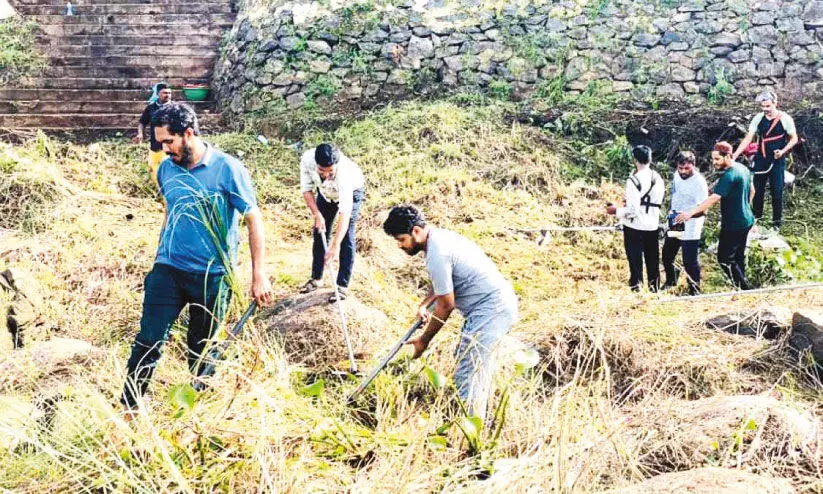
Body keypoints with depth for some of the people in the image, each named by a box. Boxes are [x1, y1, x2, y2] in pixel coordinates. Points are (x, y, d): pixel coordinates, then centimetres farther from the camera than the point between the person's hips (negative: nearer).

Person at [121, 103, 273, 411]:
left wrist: (259, 276, -12)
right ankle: (128, 408, 6)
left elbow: (254, 220, -9)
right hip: (168, 270, 3)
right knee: (149, 341, -4)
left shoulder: (228, 169, -12)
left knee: (203, 349, 10)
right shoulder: (166, 169, 3)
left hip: (212, 276, -3)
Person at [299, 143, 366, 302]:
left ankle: (342, 286, -3)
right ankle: (316, 278, 23)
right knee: (320, 233, 8)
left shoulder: (344, 172, -46)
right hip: (326, 191, 4)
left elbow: (345, 211, -48)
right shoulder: (307, 159, -34)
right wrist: (317, 215, -27)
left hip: (352, 192, -4)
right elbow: (307, 189, -18)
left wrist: (335, 246, -52)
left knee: (346, 237, -11)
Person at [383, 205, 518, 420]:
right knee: (480, 366, 22)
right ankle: (480, 416, 33)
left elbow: (446, 306, -15)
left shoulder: (437, 255, -21)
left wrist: (424, 340, -3)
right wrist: (424, 304, 12)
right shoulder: (440, 236, 11)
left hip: (490, 309, -11)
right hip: (502, 299, 11)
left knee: (467, 376, -10)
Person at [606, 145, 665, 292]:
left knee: (635, 260, 3)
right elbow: (658, 202, 11)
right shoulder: (658, 178, 3)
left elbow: (632, 210, -20)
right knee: (652, 259, 16)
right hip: (653, 225, 6)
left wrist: (616, 211, -4)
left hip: (635, 226, -6)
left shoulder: (634, 181, -18)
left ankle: (636, 289, 5)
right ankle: (654, 289, 25)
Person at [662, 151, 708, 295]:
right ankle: (671, 280, 43)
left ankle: (694, 288, 15)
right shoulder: (677, 176, 1)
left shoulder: (699, 182, -21)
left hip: (690, 228, -7)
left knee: (689, 260, -5)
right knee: (667, 254, 19)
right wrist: (672, 210, 11)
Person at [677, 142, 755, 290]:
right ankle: (742, 287, 27)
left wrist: (691, 212, -32)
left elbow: (713, 199, -30)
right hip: (746, 221, 10)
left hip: (733, 225, -10)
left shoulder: (729, 176, -24)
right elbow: (752, 191, 19)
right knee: (739, 257, 18)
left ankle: (745, 289, 1)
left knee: (724, 258, -3)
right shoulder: (743, 168, 6)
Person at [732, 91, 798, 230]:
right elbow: (748, 138, -3)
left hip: (777, 160, -3)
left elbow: (794, 139, -3)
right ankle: (756, 217, 27)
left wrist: (783, 151, -19)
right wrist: (735, 155, -13)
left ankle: (777, 222, 14)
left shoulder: (785, 119, -10)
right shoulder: (758, 118, -2)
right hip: (761, 159, 3)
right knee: (757, 189, 10)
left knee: (777, 191, 2)